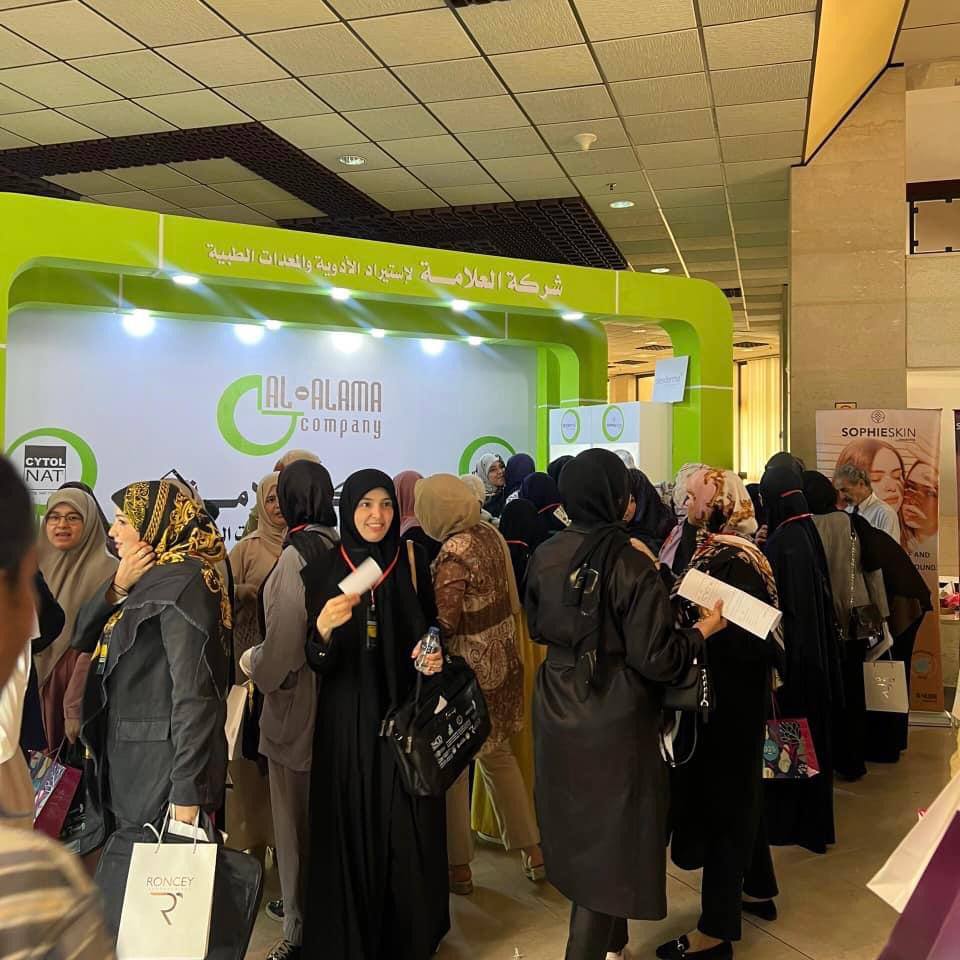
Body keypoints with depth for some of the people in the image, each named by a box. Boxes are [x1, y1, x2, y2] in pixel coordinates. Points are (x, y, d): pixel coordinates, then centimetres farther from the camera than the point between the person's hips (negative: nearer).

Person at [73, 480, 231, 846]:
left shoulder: (184, 583, -16)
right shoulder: (148, 579, 11)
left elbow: (194, 692, -22)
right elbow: (82, 637, 11)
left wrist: (187, 792, -24)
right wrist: (117, 586, -6)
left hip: (162, 770, -9)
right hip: (126, 762, 9)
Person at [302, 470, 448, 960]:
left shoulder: (412, 561, 0)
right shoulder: (323, 570, -3)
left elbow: (430, 631, 10)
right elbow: (316, 663, -5)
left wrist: (436, 657, -12)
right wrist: (324, 628, -26)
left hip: (405, 715, 1)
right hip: (347, 721, -1)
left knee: (408, 834, 5)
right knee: (351, 832, 5)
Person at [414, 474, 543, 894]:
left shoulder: (453, 553, -23)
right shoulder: (491, 534, 0)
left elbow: (444, 623, -22)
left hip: (468, 670, -7)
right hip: (503, 660, 8)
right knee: (498, 753, 22)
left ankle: (458, 866, 23)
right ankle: (533, 850, 29)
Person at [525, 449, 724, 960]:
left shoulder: (545, 557, -5)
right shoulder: (631, 563, -20)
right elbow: (654, 659, -19)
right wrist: (703, 630, -4)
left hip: (558, 712, 6)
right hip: (613, 721, -6)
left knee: (578, 825, 23)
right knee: (609, 838, 10)